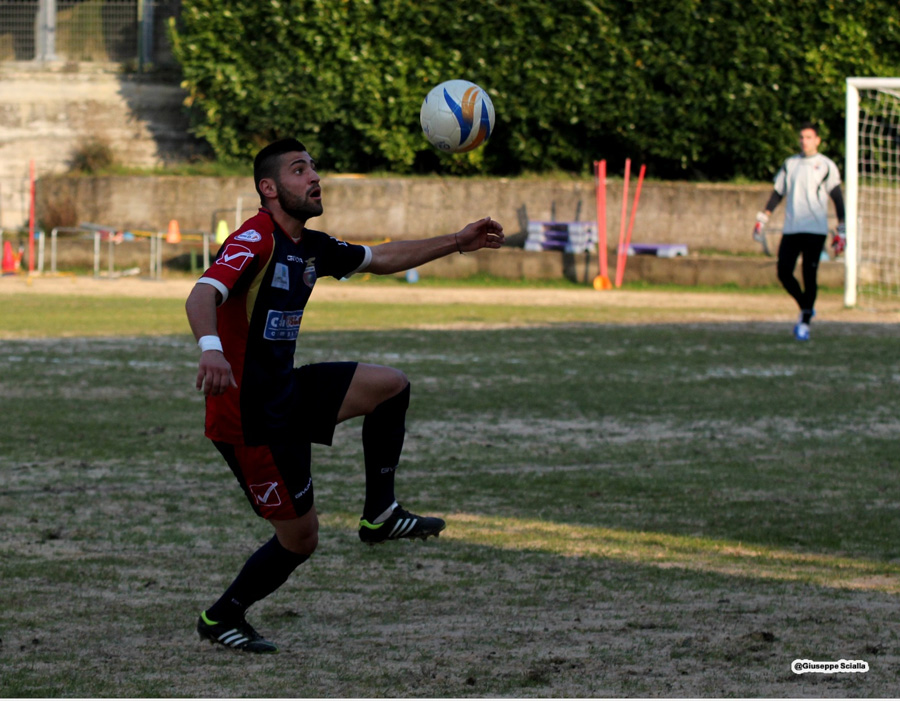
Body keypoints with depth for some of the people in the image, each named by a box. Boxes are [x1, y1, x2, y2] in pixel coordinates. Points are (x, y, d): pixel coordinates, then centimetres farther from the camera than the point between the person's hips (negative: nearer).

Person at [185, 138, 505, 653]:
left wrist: (457, 242, 21)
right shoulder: (256, 239, -19)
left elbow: (380, 259, 24)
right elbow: (202, 295, -34)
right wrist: (211, 348, -54)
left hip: (286, 392, 9)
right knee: (300, 538, -2)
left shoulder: (310, 248, 9)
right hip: (249, 415, -9)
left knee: (391, 385, 5)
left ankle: (380, 511, 10)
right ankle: (222, 619, 17)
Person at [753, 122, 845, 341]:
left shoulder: (826, 166, 1)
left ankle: (805, 323, -1)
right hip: (790, 229, 4)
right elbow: (778, 193, 19)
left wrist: (841, 231, -7)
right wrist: (762, 219, 11)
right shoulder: (789, 164, 14)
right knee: (784, 273, -1)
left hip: (815, 229, -4)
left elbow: (837, 198, 0)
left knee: (809, 275, -8)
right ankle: (806, 309, 21)